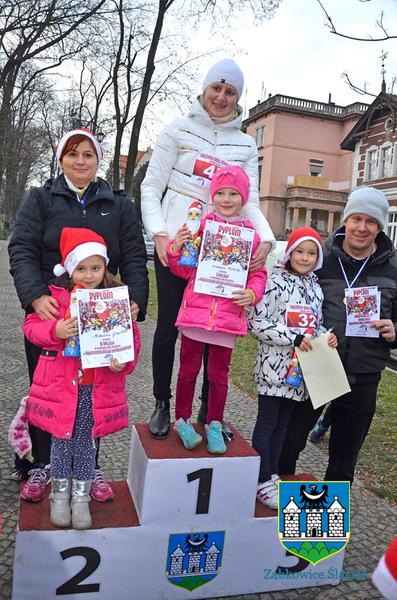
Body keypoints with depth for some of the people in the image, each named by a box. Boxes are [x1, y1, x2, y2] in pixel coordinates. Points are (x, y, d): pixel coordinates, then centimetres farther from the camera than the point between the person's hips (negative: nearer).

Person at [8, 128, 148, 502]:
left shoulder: (119, 205, 11)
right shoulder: (41, 199, 7)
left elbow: (134, 258, 5)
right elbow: (22, 251, -4)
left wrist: (135, 300, -12)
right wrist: (35, 296, -21)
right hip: (48, 312, -1)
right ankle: (41, 465, 26)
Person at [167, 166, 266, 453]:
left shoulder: (250, 234, 4)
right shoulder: (200, 225, 1)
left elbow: (258, 273, 9)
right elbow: (184, 270, 6)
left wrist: (252, 293, -10)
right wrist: (176, 248, -12)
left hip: (229, 315, 1)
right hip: (195, 310, 0)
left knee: (218, 373, 12)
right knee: (189, 370, 11)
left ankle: (214, 425, 29)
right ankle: (183, 420, 29)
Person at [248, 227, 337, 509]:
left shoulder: (316, 287, 10)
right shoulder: (276, 282, -10)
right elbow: (256, 323, -15)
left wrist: (325, 336, -1)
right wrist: (293, 338, -19)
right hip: (274, 366, -6)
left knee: (283, 424, 16)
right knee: (267, 423, 3)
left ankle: (272, 474, 29)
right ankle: (263, 481, 15)